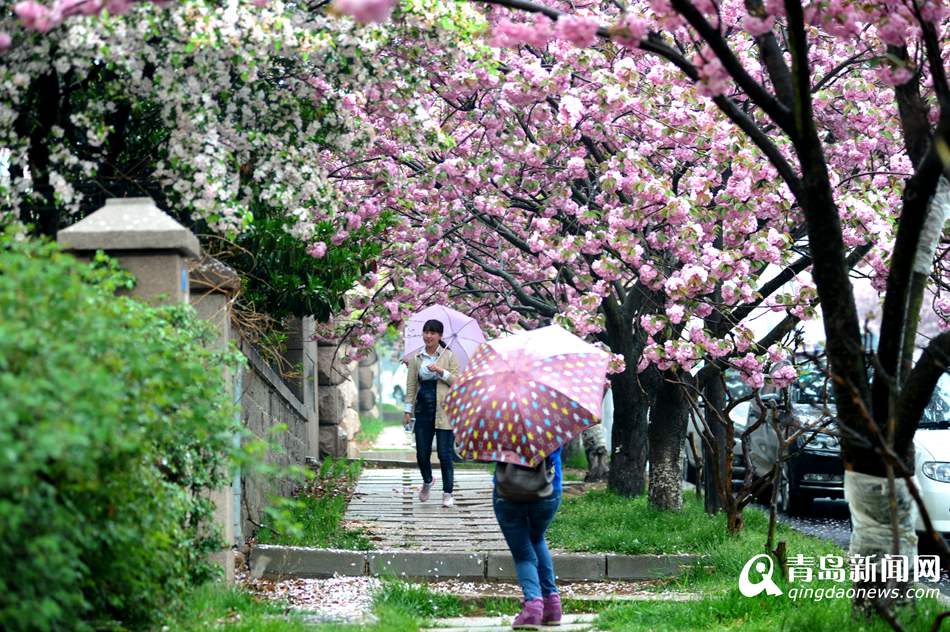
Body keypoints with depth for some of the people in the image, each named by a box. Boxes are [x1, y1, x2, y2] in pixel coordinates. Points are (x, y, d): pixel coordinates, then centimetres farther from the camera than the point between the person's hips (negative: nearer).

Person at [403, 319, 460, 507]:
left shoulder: (449, 356, 2)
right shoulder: (416, 358, 10)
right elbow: (411, 384, 11)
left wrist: (441, 371, -16)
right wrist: (408, 409, 5)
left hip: (444, 412, -3)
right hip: (423, 411, 3)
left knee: (444, 453, -5)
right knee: (422, 454, 5)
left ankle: (447, 493, 6)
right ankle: (427, 482, 34)